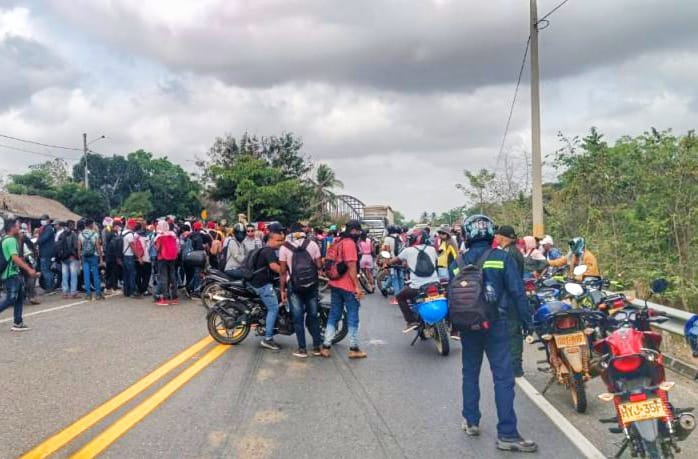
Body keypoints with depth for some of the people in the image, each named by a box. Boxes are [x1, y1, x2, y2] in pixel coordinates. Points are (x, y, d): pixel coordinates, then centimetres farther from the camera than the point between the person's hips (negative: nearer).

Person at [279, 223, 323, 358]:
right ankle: (317, 346, 15)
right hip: (311, 285, 2)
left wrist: (282, 290, 0)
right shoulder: (312, 244, -1)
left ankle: (302, 349, 4)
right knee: (313, 316, 12)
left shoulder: (284, 247, -5)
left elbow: (283, 271, -5)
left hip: (294, 287, -2)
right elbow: (319, 265, -4)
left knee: (298, 318, 4)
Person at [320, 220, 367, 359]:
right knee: (353, 316, 1)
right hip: (348, 286, -8)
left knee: (334, 315, 12)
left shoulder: (336, 242, 12)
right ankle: (353, 348, 7)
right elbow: (351, 267, -19)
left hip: (335, 284, 8)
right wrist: (357, 286, -17)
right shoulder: (350, 243, -16)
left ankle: (326, 346, 11)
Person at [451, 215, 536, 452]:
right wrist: (527, 320, -1)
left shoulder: (457, 264, 3)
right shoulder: (502, 257, -7)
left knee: (470, 373, 18)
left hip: (467, 326, 4)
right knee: (503, 377, -2)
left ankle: (470, 421, 27)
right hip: (495, 325, -3)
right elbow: (517, 292, -9)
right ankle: (507, 434, -2)